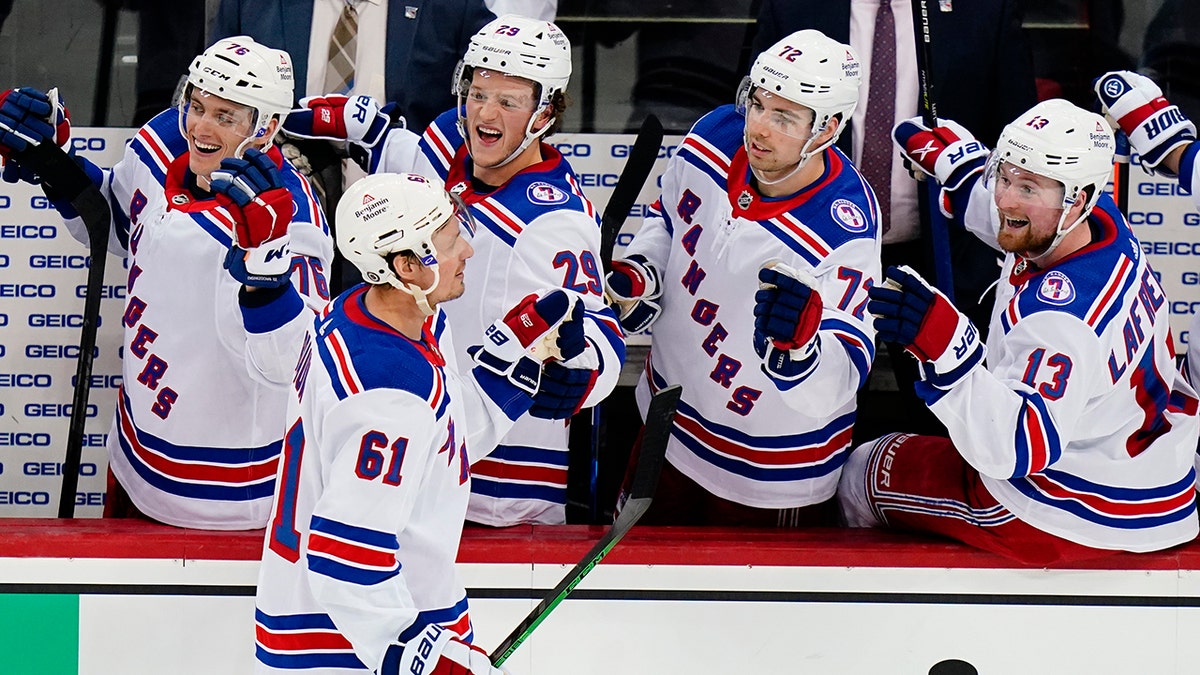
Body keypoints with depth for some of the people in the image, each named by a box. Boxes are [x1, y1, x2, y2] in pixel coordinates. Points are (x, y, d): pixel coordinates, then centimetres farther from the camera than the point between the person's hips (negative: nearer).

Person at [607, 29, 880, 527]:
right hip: (669, 423, 6)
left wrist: (797, 346, -54)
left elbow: (839, 381, -33)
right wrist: (637, 277, -7)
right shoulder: (715, 137, -12)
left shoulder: (844, 228, -30)